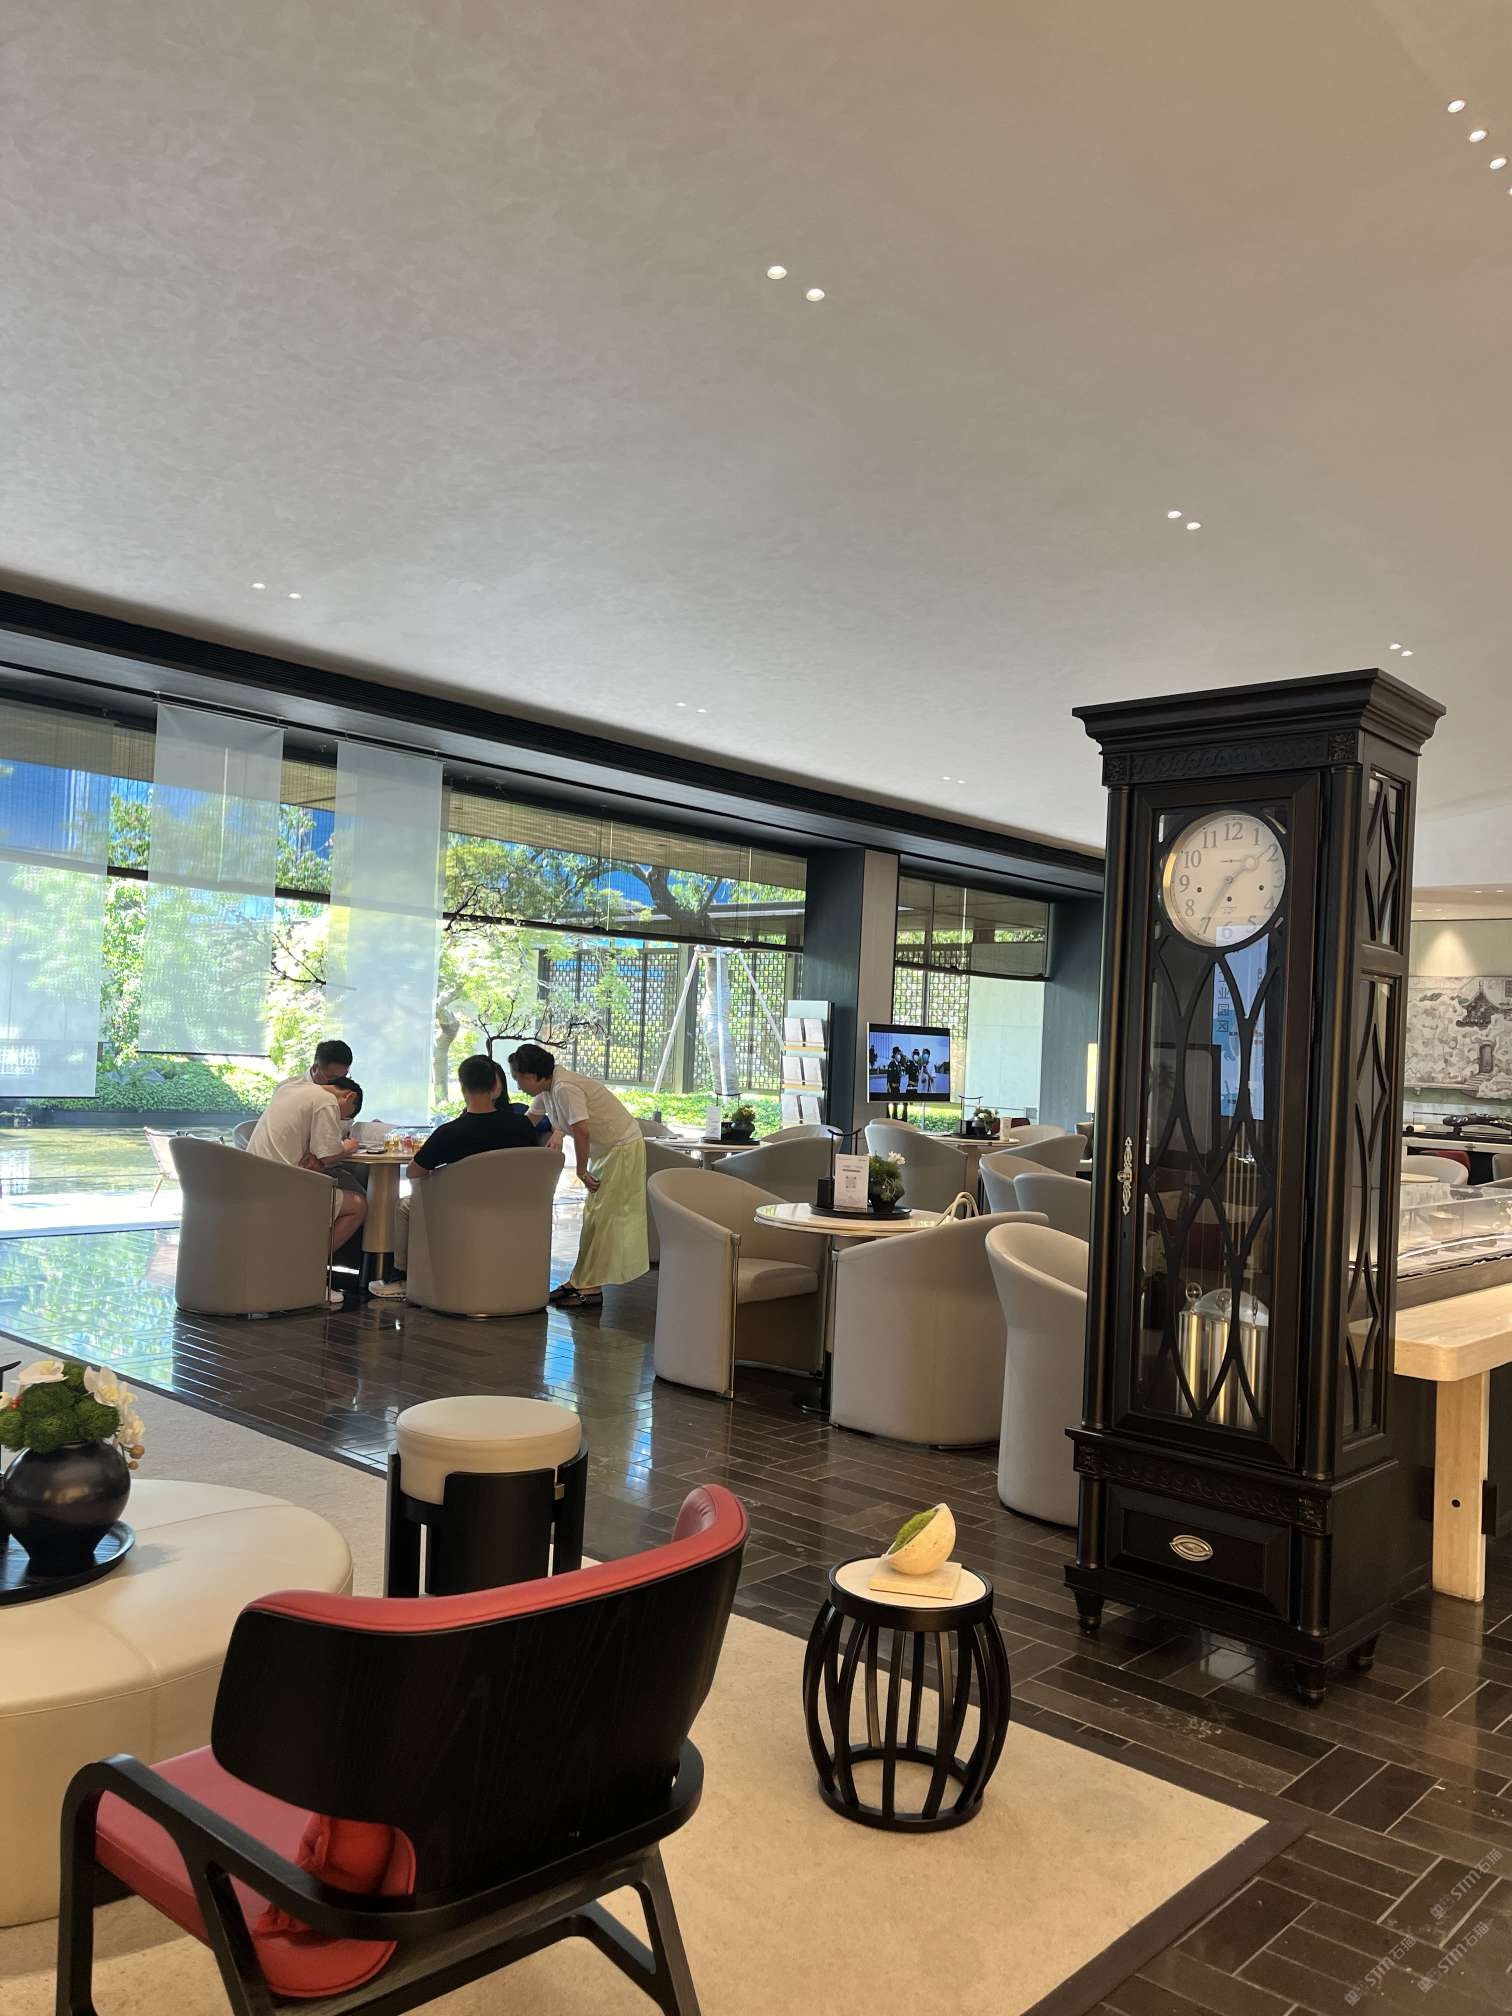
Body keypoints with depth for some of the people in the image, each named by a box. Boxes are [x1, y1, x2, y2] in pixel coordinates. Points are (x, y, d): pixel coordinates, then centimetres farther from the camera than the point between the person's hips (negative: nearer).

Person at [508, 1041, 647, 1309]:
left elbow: (582, 1131, -31)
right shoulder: (547, 1089, 5)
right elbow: (528, 1120, 22)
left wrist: (581, 1171, -21)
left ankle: (592, 1289, -6)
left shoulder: (565, 1088, -25)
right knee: (593, 1216, 12)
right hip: (604, 1151, 10)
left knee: (601, 1218, -9)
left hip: (622, 1148, -10)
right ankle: (581, 1281, 18)